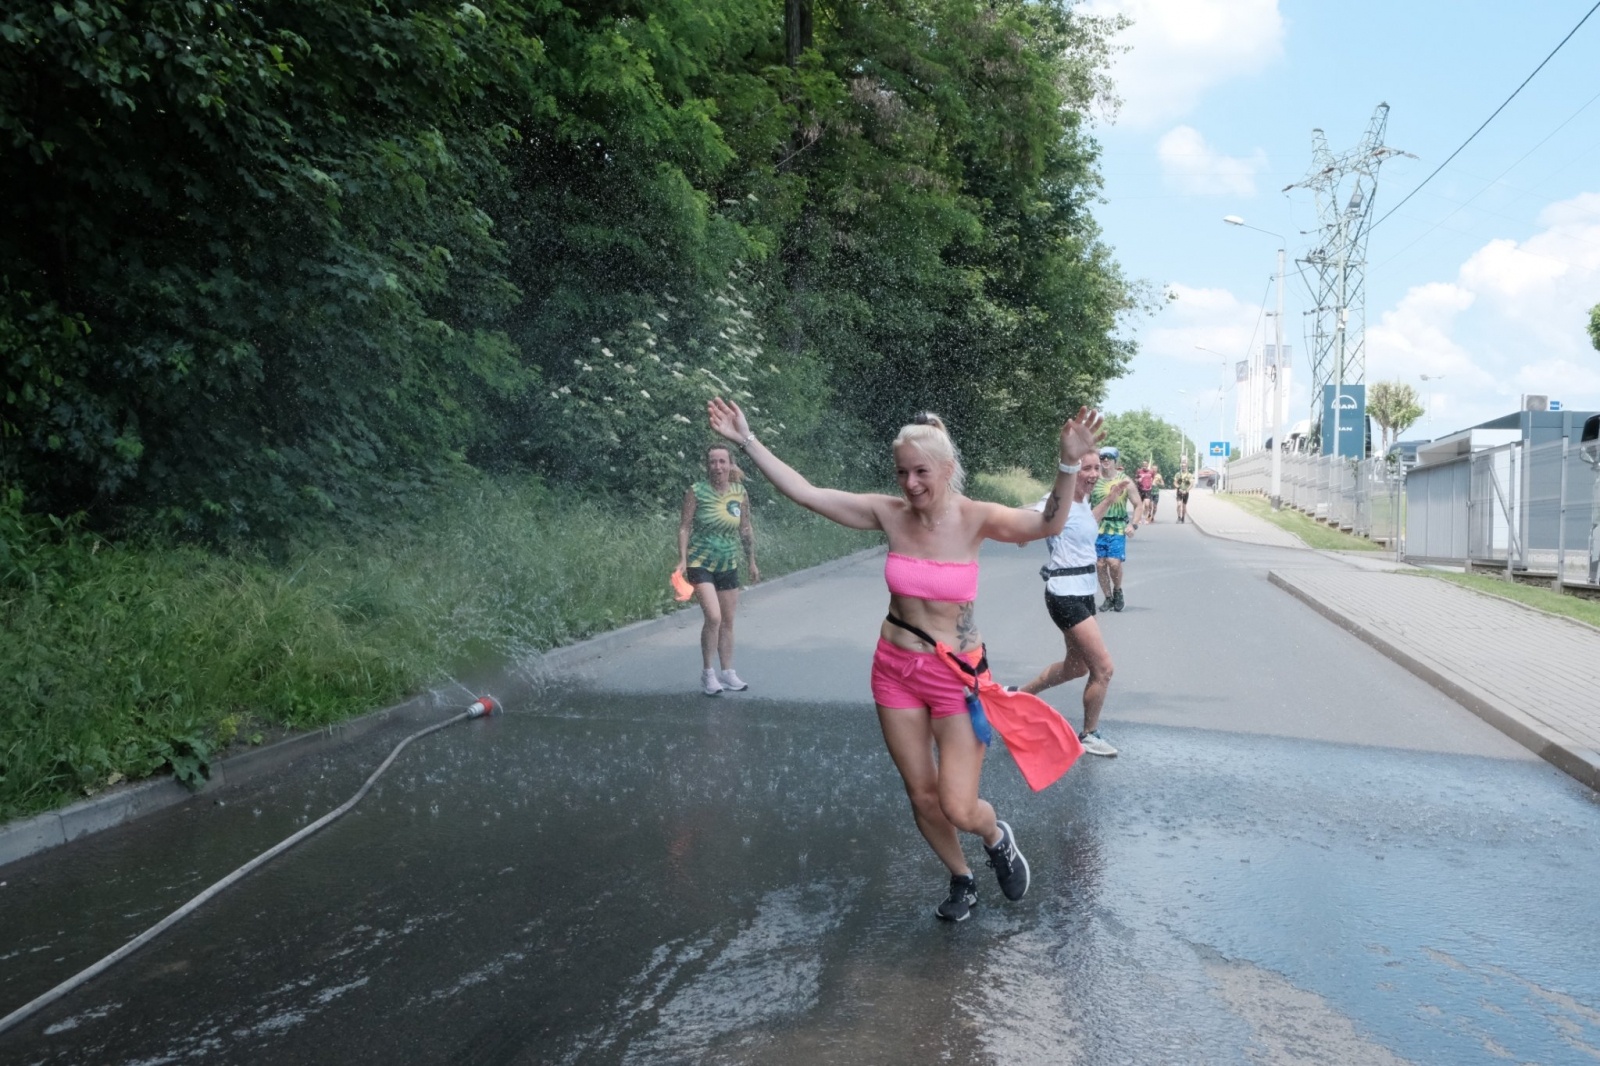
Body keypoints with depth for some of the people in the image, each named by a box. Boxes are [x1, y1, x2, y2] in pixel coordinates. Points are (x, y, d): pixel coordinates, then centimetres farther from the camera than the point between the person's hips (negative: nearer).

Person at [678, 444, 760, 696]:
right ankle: (707, 673, -1)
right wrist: (682, 559, -16)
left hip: (728, 565, 5)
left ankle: (727, 673, 24)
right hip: (700, 563, -4)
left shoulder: (740, 493, 0)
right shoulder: (696, 491, -10)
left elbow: (746, 529, 10)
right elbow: (684, 526, -8)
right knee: (713, 617, -17)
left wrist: (752, 562, 13)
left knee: (728, 621, 11)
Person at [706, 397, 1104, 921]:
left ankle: (997, 838, 33)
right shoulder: (890, 514, -6)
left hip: (957, 674, -3)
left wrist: (1069, 465, -48)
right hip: (896, 670, 3)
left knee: (959, 808, -4)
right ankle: (962, 880, 41)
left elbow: (1047, 524, -31)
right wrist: (747, 441, -8)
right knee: (921, 797, 13)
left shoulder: (974, 518, -14)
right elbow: (805, 492, -6)